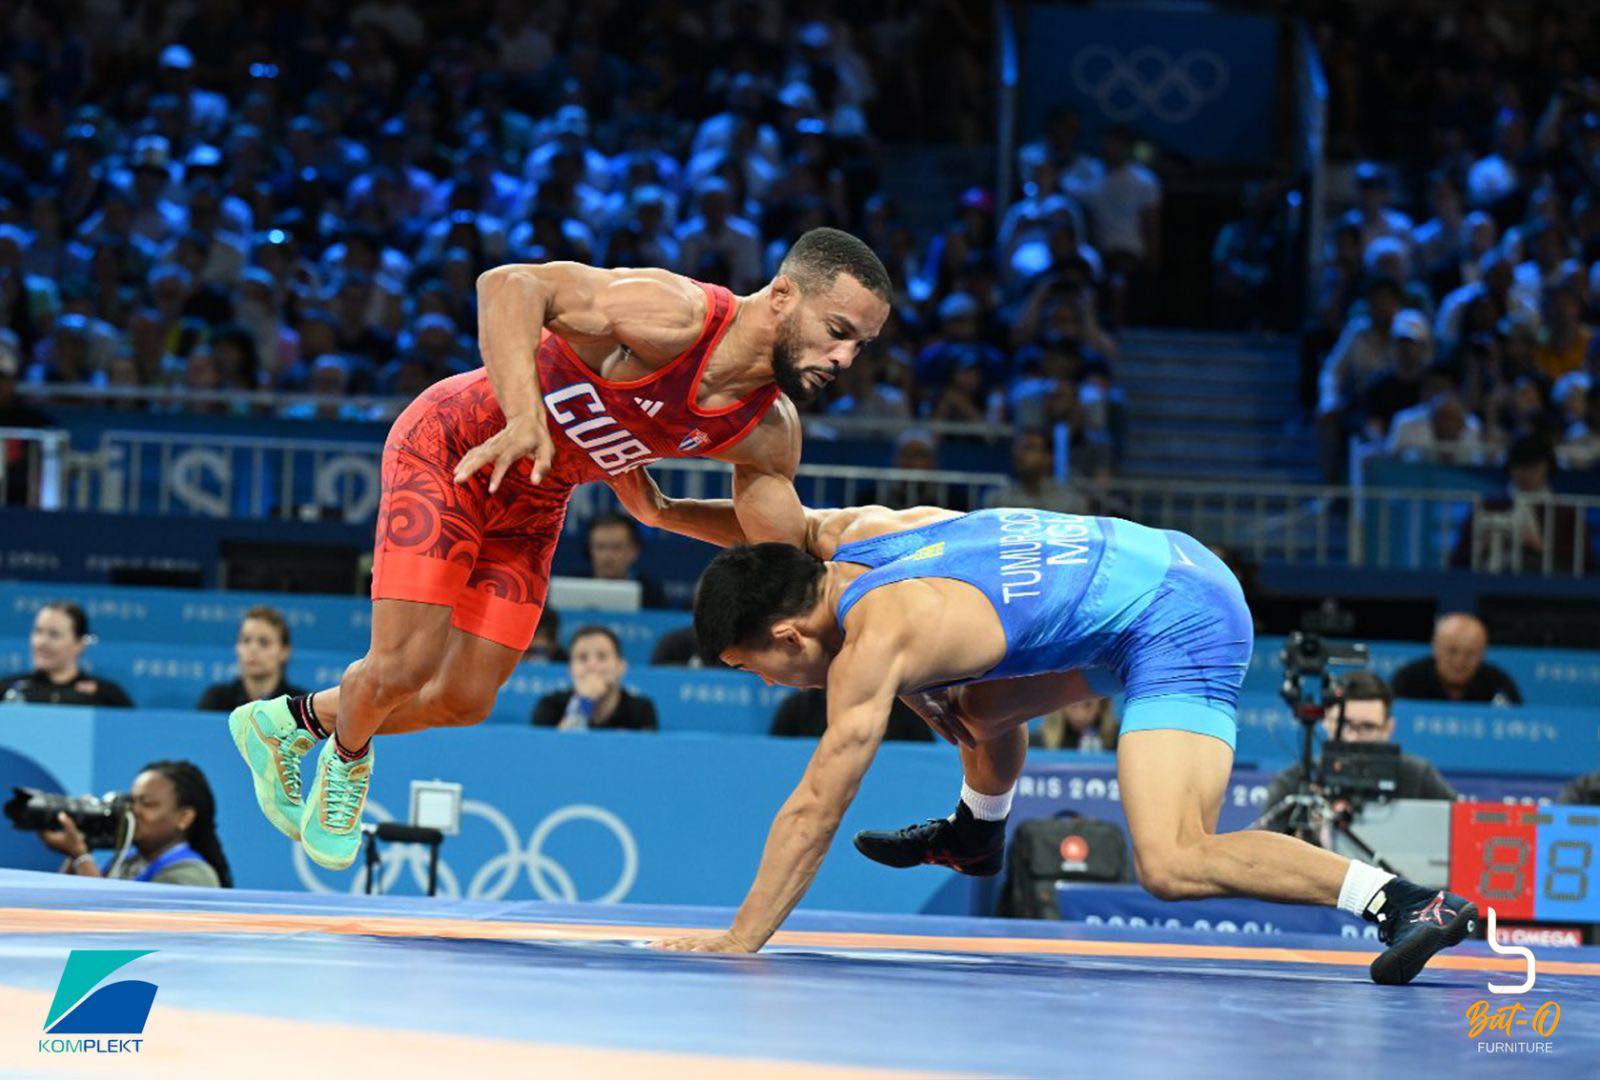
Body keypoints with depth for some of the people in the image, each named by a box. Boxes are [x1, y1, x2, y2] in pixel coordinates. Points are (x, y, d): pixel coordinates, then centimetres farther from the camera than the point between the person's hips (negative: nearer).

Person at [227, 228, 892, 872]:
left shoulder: (768, 434, -12)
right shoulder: (677, 315, -34)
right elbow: (510, 285, -41)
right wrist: (524, 416, -52)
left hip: (531, 504, 7)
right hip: (450, 450, -7)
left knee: (465, 699, 5)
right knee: (404, 668, -12)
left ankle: (295, 720, 31)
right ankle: (347, 753, 23)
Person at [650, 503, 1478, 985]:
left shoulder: (875, 639, -19)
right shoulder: (853, 532, 5)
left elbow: (814, 811, -17)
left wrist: (740, 940, -12)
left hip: (1181, 628, -11)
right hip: (1169, 566, 11)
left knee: (1170, 864, -24)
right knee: (977, 705, 27)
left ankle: (1408, 902, -28)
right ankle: (976, 835, 59)